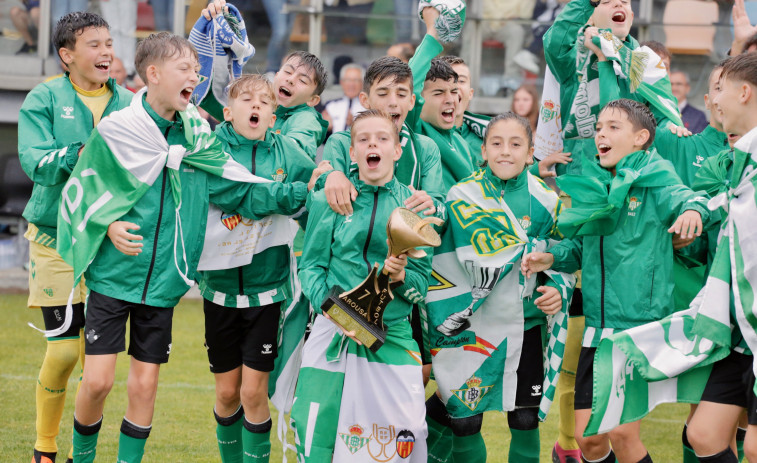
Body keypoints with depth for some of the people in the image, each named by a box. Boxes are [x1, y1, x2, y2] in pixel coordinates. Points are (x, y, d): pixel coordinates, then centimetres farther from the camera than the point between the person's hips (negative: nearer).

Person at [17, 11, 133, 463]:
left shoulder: (128, 103, 7)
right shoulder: (44, 99, -3)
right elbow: (35, 162, -14)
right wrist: (84, 153, -29)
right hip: (57, 237, -3)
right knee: (63, 349, -6)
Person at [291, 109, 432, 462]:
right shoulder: (328, 200, 5)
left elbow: (422, 282, 7)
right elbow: (311, 266, 4)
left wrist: (400, 277, -16)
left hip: (392, 337, 1)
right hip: (333, 337, -1)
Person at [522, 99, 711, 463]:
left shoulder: (653, 181, -4)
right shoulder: (591, 187, 12)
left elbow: (683, 198, -22)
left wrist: (693, 210, -45)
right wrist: (551, 258, -2)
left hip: (642, 324, -6)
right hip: (597, 328, 6)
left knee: (622, 432, -10)